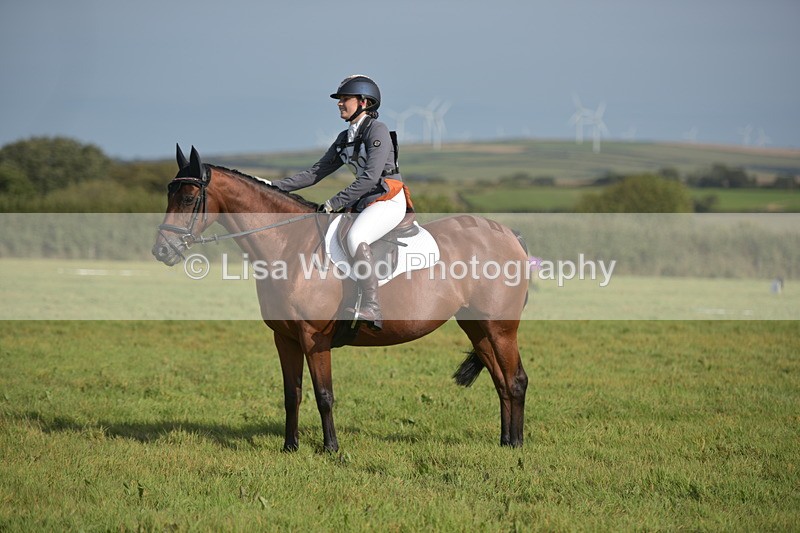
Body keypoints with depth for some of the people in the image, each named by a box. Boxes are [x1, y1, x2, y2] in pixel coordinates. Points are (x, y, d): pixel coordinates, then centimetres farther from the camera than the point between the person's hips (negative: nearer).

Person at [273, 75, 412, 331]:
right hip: (365, 203, 10)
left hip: (389, 200, -10)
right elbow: (317, 172, 18)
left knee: (355, 237, -34)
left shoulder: (377, 130, -9)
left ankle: (371, 309, -40)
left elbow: (369, 177, -19)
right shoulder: (345, 138, 17)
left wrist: (334, 202, -21)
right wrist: (277, 187, 9)